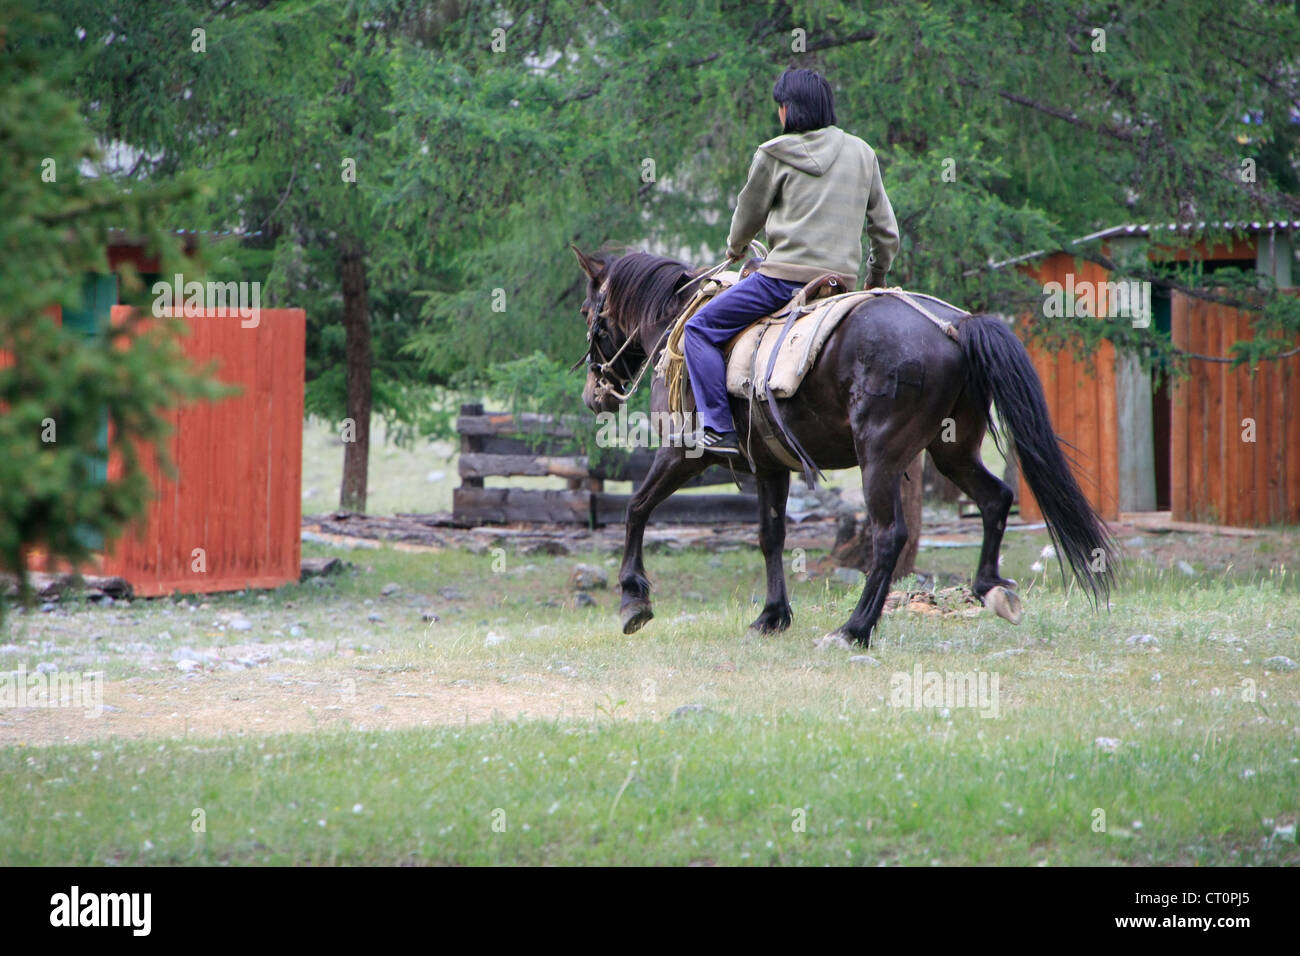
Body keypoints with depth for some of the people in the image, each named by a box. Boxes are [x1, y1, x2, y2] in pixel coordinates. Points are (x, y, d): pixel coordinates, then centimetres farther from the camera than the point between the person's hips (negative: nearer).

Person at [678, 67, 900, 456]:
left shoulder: (773, 155, -1)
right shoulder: (862, 153, 11)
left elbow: (749, 214, 13)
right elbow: (886, 231, 15)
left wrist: (735, 247, 35)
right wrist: (878, 277, 32)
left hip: (787, 274, -5)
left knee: (701, 329, 5)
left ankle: (721, 429, -5)